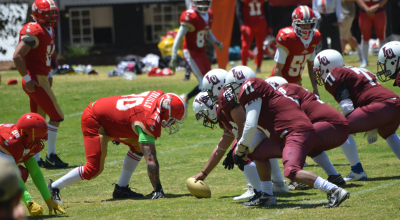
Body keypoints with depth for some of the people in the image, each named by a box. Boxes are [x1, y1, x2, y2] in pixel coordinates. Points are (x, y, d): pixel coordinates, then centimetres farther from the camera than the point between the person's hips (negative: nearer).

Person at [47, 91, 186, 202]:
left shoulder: (158, 96, -5)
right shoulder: (150, 123, -29)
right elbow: (150, 159, -30)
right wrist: (158, 190, -27)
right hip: (94, 120, -10)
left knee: (138, 146, 6)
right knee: (94, 169, -12)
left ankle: (121, 189, 10)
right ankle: (55, 187, 4)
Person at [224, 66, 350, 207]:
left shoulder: (249, 88, -3)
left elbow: (251, 126, -9)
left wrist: (241, 148, 4)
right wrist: (245, 150, 32)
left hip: (297, 132, -10)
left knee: (292, 172, -27)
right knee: (259, 151, 20)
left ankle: (334, 191, -31)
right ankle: (267, 196, 20)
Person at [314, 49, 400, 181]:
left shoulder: (335, 75, 4)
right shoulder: (359, 71, 31)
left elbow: (347, 107, -6)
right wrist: (371, 127, 33)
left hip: (379, 105, -9)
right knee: (387, 133, 38)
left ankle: (357, 170, -2)